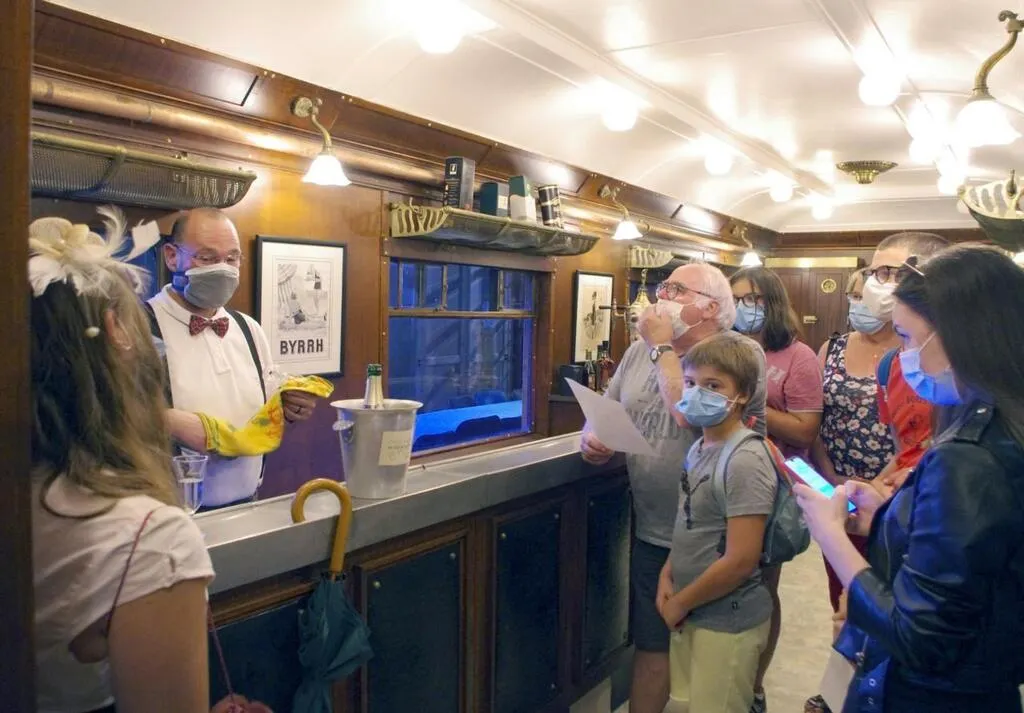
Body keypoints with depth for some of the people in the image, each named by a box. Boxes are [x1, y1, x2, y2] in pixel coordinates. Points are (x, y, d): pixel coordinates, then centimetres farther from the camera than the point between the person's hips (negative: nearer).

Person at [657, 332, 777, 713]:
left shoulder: (745, 461, -23)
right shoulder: (699, 447, 3)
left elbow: (740, 561, -25)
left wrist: (679, 602, -14)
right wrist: (667, 574, -1)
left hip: (728, 620, -7)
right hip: (691, 613, 8)